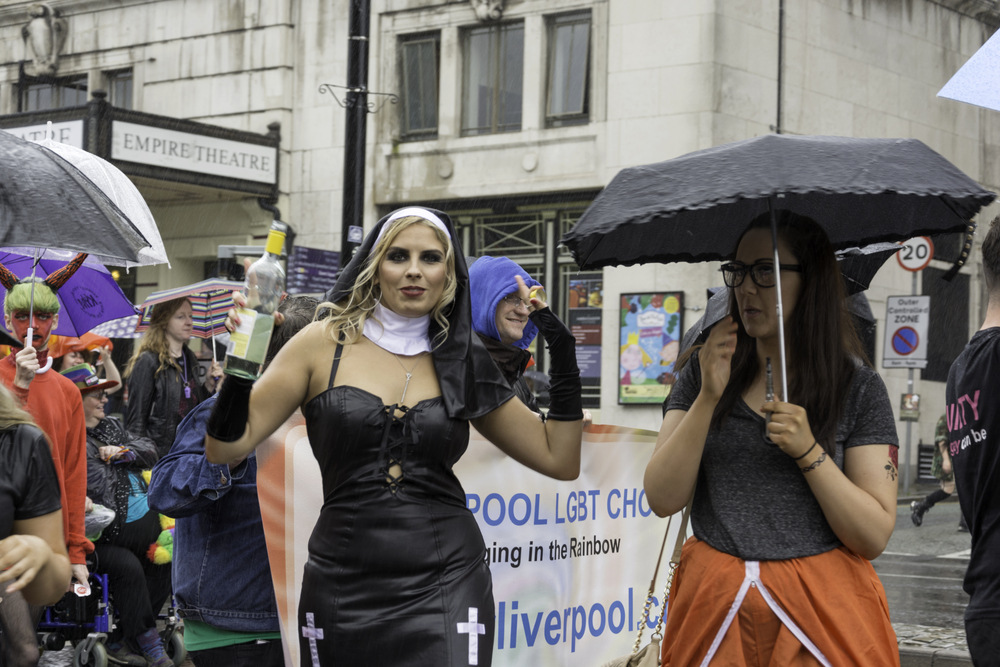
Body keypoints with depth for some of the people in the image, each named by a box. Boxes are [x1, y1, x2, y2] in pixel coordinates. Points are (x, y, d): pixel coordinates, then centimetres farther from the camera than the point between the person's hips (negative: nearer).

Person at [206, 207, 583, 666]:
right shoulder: (325, 344, 2)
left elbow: (561, 460, 9)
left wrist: (561, 348, 5)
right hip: (342, 589, -1)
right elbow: (226, 448, -2)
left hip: (444, 588, 1)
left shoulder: (462, 362, 8)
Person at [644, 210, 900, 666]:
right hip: (713, 604, 2)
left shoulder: (858, 388, -2)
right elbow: (662, 500, -5)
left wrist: (808, 451, -18)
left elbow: (874, 537, -7)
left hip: (821, 609, -2)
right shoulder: (704, 371, 4)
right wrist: (708, 397, -13)